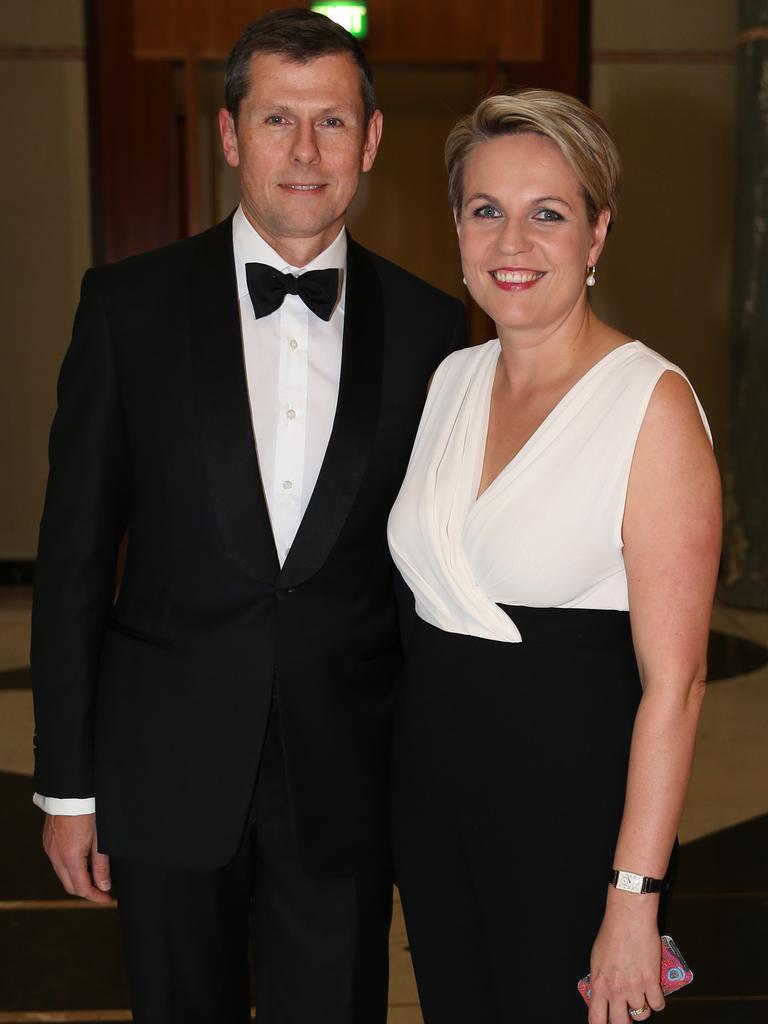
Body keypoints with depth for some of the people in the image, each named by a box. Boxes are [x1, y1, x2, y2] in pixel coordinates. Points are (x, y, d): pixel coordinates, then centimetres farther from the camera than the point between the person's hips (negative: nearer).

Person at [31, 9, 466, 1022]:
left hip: (348, 777, 1)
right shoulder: (130, 303, -4)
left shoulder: (426, 323, -1)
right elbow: (74, 552, -2)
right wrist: (67, 782, -2)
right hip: (167, 768, 0)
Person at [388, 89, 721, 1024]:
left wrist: (633, 900, -19)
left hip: (571, 797, -6)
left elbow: (673, 680, -17)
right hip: (429, 779, 6)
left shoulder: (653, 403, -15)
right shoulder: (452, 380, 6)